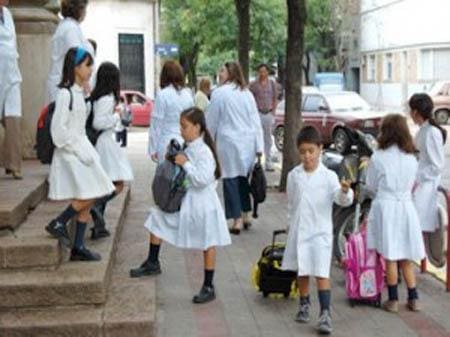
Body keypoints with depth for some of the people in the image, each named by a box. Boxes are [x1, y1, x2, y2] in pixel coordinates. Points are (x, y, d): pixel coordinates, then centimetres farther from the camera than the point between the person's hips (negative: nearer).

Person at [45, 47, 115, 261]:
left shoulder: (79, 93, 14)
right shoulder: (65, 93, -14)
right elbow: (58, 128, -19)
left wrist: (89, 151, 10)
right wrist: (78, 151, -17)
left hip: (81, 150, 9)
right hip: (70, 153, -9)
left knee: (88, 200, 6)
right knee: (87, 196, -15)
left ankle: (78, 247, 12)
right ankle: (58, 224, 5)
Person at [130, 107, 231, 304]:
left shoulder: (203, 151, -20)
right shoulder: (189, 149, 6)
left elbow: (202, 179, -30)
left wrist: (185, 163, -23)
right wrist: (174, 161, 5)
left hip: (202, 202, -9)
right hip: (187, 200, 9)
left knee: (208, 244, 0)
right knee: (157, 218, 13)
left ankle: (208, 287, 10)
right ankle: (152, 263, 27)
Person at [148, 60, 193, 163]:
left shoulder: (162, 95, -8)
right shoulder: (188, 94, 5)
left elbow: (157, 123, -5)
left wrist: (153, 149, 1)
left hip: (168, 144, -4)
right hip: (186, 143, 4)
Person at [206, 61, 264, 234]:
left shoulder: (219, 93, -8)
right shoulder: (247, 93, 6)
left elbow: (211, 121, -2)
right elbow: (256, 121, 6)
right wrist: (259, 146, 9)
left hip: (229, 142, -5)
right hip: (248, 141, 5)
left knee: (231, 180, 1)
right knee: (244, 178, 16)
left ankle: (237, 220, 2)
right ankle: (246, 216, 24)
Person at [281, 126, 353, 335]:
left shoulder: (328, 176, -8)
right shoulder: (294, 175, 3)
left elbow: (342, 200, -18)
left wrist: (345, 191, -39)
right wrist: (292, 224, 12)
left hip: (320, 231, -4)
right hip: (299, 230, 4)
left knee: (321, 274, -9)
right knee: (302, 272, 15)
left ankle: (325, 314, -6)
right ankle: (304, 306, 32)